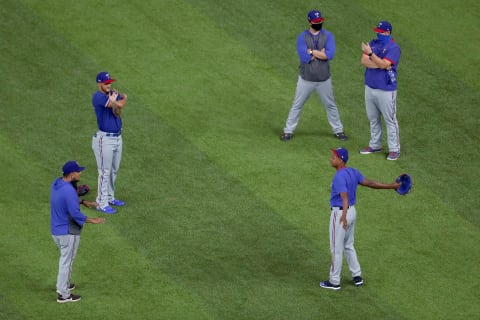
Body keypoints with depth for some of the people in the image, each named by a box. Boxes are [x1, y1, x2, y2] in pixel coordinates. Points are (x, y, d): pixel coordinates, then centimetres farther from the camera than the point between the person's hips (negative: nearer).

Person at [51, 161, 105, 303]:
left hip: (55, 231, 9)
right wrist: (93, 221, -15)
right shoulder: (69, 191, -28)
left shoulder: (56, 183, 1)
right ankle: (64, 295, 16)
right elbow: (76, 214, -27)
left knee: (65, 258, 27)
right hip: (68, 232, -9)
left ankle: (62, 285, 41)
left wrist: (83, 202, 14)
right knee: (67, 261, 5)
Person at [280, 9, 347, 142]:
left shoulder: (328, 36, -4)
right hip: (306, 80, -1)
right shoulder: (302, 37, -9)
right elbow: (304, 57, -21)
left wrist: (312, 52, -19)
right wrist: (321, 53, -16)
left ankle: (338, 130, 27)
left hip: (324, 80, 1)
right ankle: (288, 131, 17)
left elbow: (330, 55, -19)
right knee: (297, 105, 7)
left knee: (331, 105, 14)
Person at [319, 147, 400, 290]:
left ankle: (334, 281, 9)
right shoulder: (353, 172, 3)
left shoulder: (339, 177, -23)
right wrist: (391, 186, 10)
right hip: (352, 211, 9)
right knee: (348, 245, 23)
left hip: (340, 213, -9)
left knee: (336, 248, 2)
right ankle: (357, 276, 28)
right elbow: (369, 183, 3)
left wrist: (344, 216, -48)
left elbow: (345, 197, -35)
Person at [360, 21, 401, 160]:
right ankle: (375, 145, 29)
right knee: (373, 118, 17)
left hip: (385, 90, -7)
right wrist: (379, 64, -16)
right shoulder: (373, 43, 7)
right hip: (370, 87, 7)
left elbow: (383, 64, -24)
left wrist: (370, 53, -30)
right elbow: (364, 61, -4)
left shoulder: (393, 48, -13)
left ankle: (394, 149, 4)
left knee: (390, 120, -1)